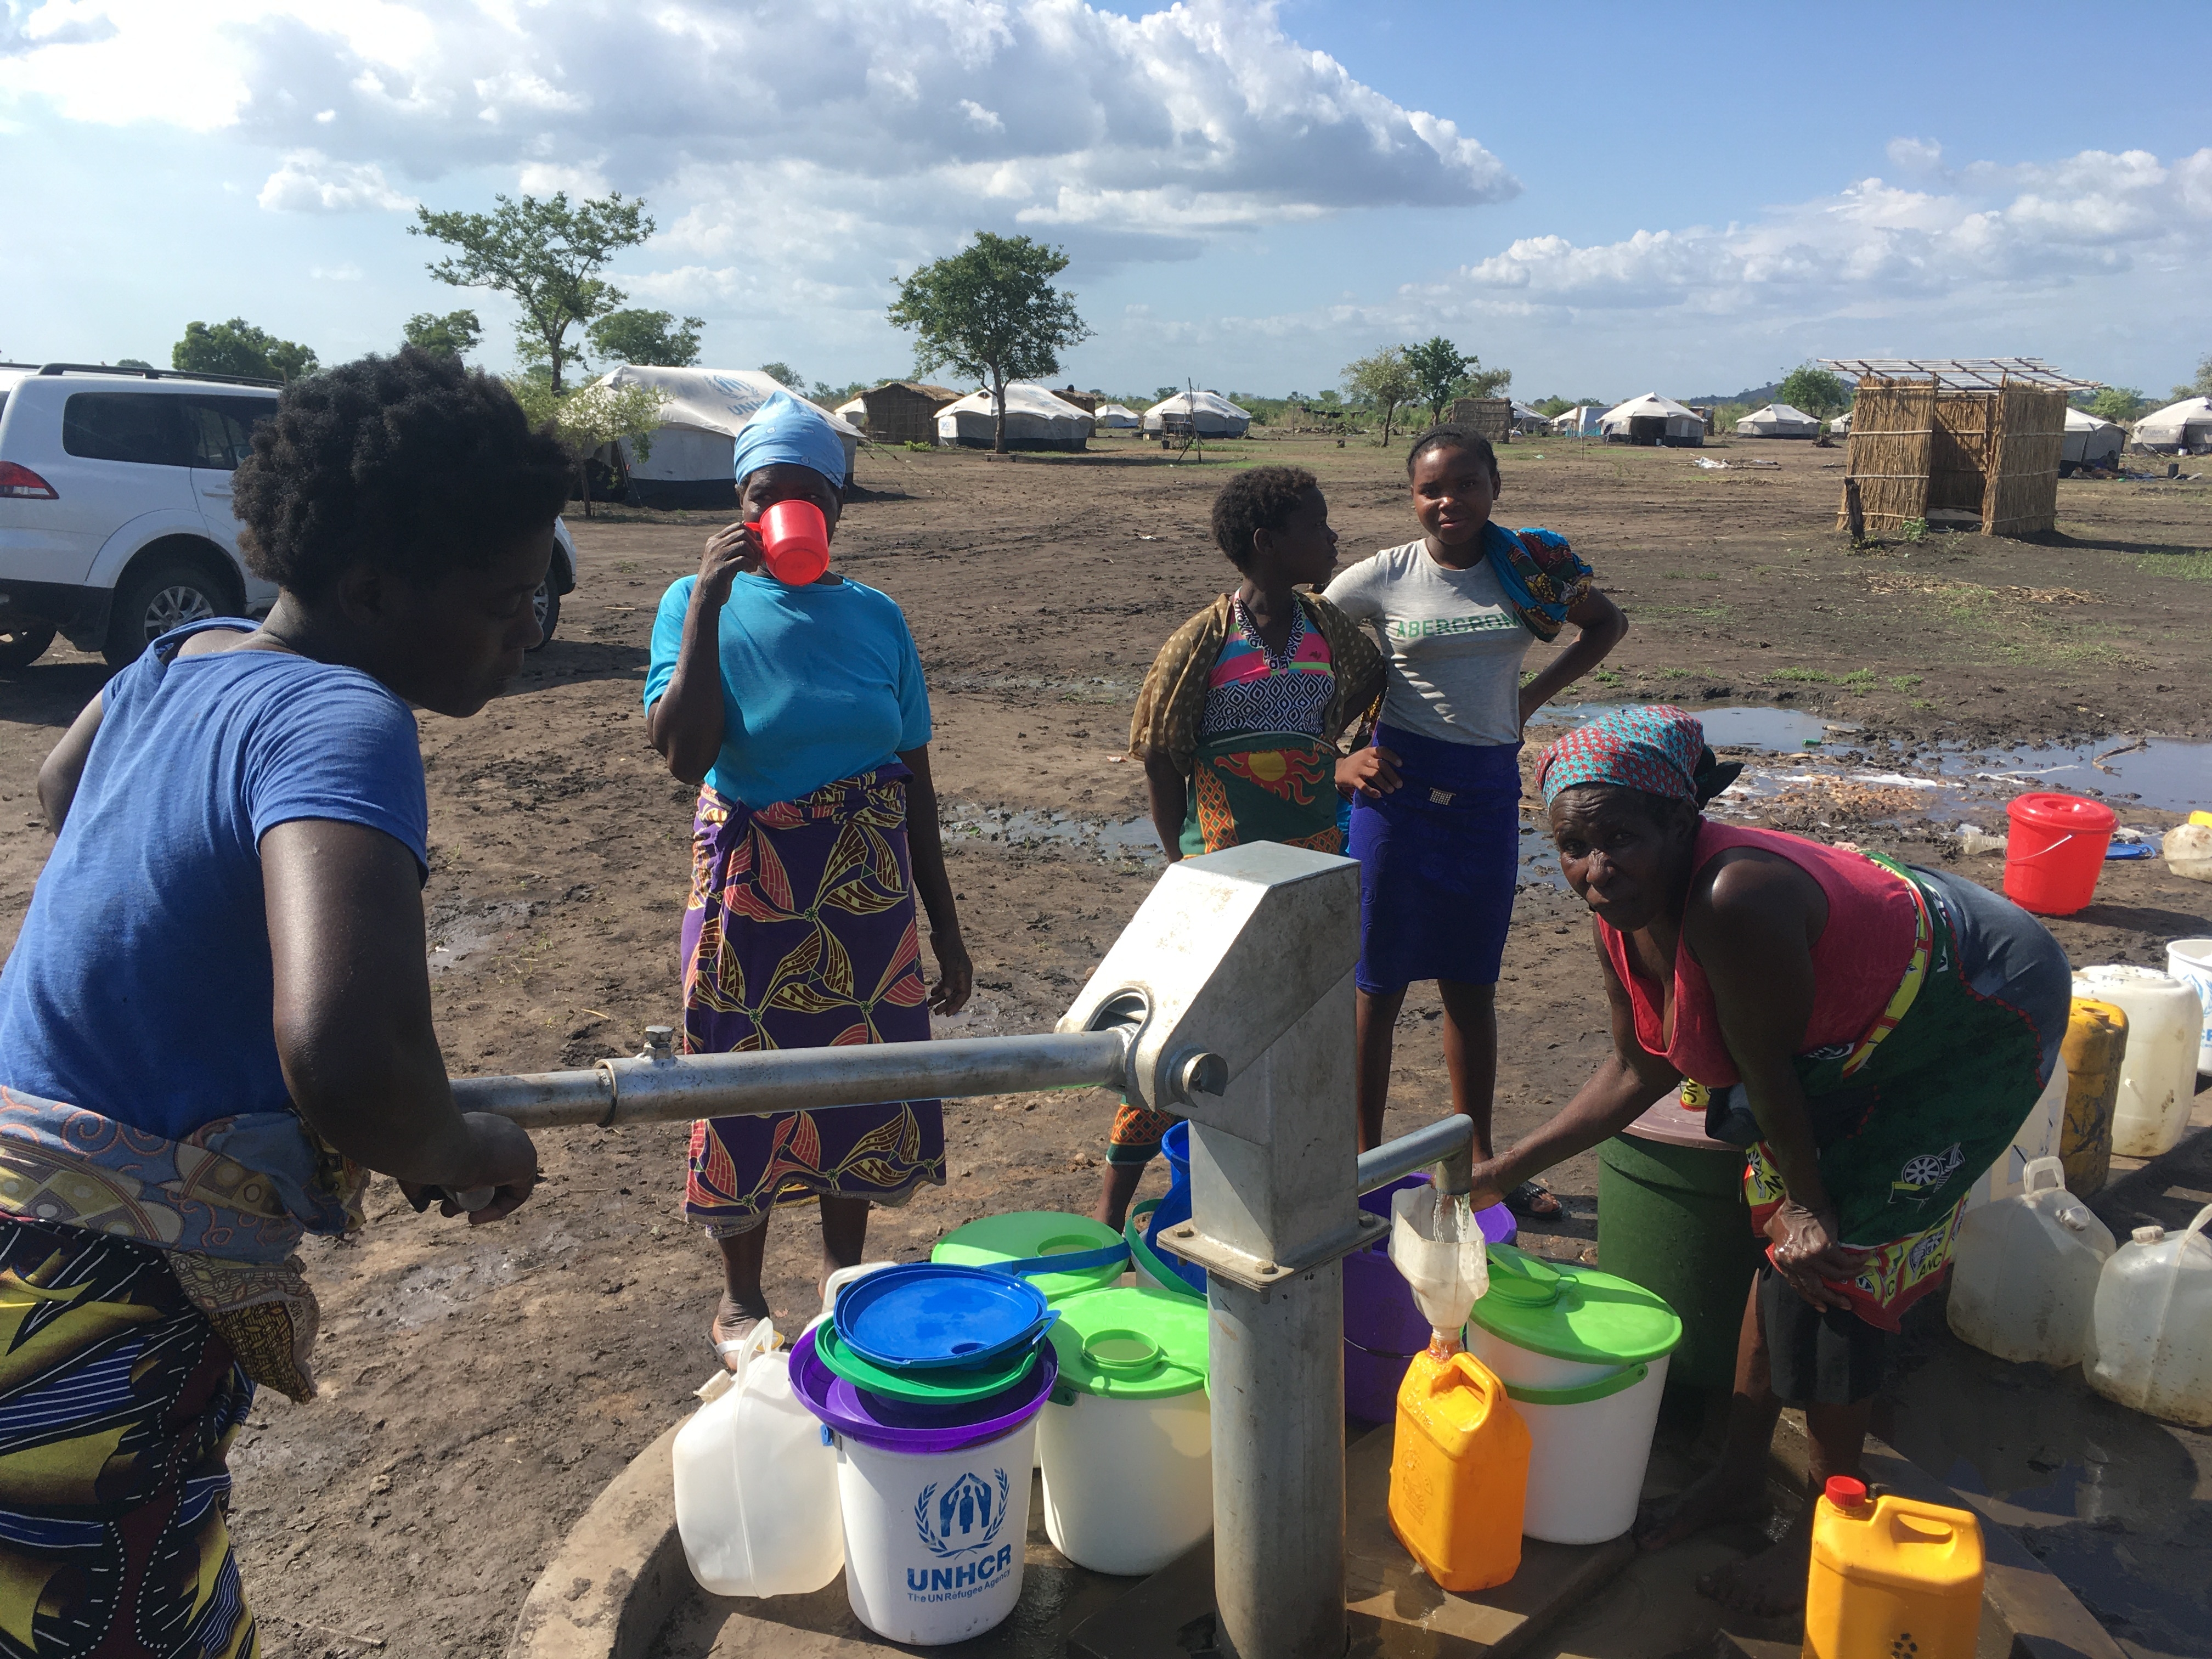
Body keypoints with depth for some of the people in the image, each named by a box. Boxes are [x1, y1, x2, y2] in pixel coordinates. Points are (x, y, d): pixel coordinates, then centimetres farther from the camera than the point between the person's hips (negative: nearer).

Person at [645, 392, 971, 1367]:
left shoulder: (876, 617, -1)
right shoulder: (699, 603, -7)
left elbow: (915, 780, 3)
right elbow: (684, 757, -22)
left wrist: (945, 928, 5)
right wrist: (707, 603, -25)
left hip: (869, 892, 3)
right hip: (749, 891, -2)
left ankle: (844, 1270, 40)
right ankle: (740, 1298, 34)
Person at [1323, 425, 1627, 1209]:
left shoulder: (1529, 565, 4)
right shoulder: (1385, 576, -4)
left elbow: (1608, 623, 20)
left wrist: (1536, 693, 7)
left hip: (1489, 789, 3)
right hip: (1400, 787, -3)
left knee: (1472, 982, 13)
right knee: (1379, 982, 3)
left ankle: (1478, 1160, 25)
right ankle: (1365, 1162, 16)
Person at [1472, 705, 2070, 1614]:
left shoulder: (1734, 902, -40)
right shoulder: (1618, 917, -14)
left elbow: (1767, 1071, -26)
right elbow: (1641, 1070, -1)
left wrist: (1809, 1205, -12)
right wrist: (1501, 1171, -1)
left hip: (1980, 1014, -8)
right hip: (1861, 1030, 8)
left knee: (1829, 1259, -7)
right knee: (1778, 1235, 11)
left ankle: (1827, 1527, 13)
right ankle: (1740, 1476, 29)